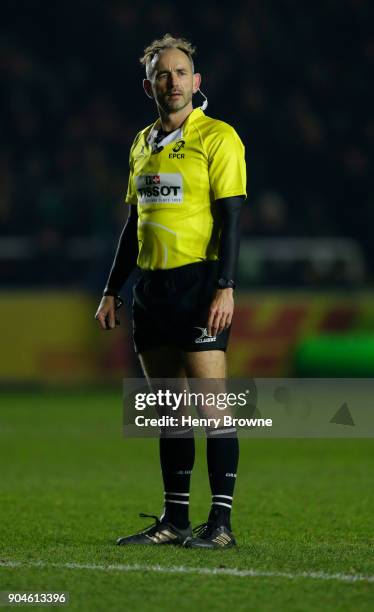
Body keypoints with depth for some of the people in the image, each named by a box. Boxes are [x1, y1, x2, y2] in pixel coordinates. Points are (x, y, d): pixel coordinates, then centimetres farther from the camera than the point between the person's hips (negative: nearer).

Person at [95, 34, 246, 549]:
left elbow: (231, 217, -10)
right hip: (152, 286, 7)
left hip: (198, 283, -7)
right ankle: (175, 519, 13)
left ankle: (221, 522, -9)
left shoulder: (217, 137, -4)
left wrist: (225, 287, -18)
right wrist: (113, 289, 18)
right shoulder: (143, 144, 17)